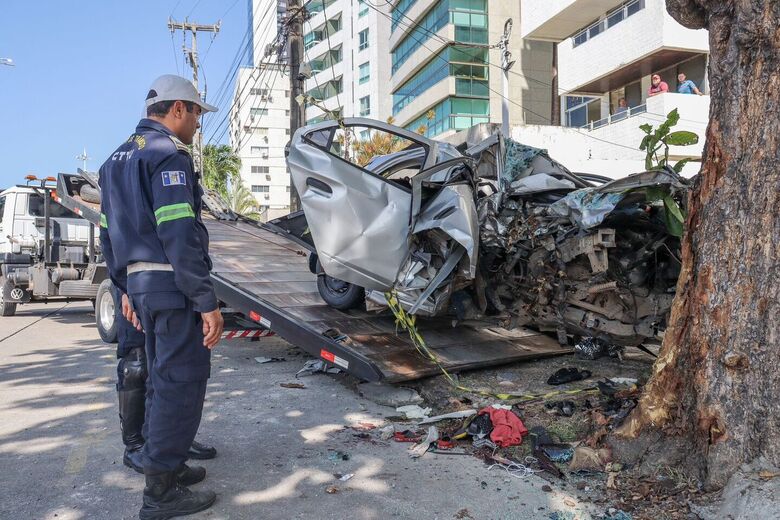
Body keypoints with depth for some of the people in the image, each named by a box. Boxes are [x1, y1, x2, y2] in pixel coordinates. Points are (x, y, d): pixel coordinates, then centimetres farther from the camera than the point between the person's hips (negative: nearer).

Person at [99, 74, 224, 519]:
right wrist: (208, 302, -21)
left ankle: (164, 465, 28)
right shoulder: (169, 155, -11)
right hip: (174, 286, -9)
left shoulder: (118, 159, 18)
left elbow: (110, 234, 21)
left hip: (141, 284, 9)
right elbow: (180, 235, -21)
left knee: (163, 378, 18)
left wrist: (126, 289, 25)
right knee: (182, 382, -3)